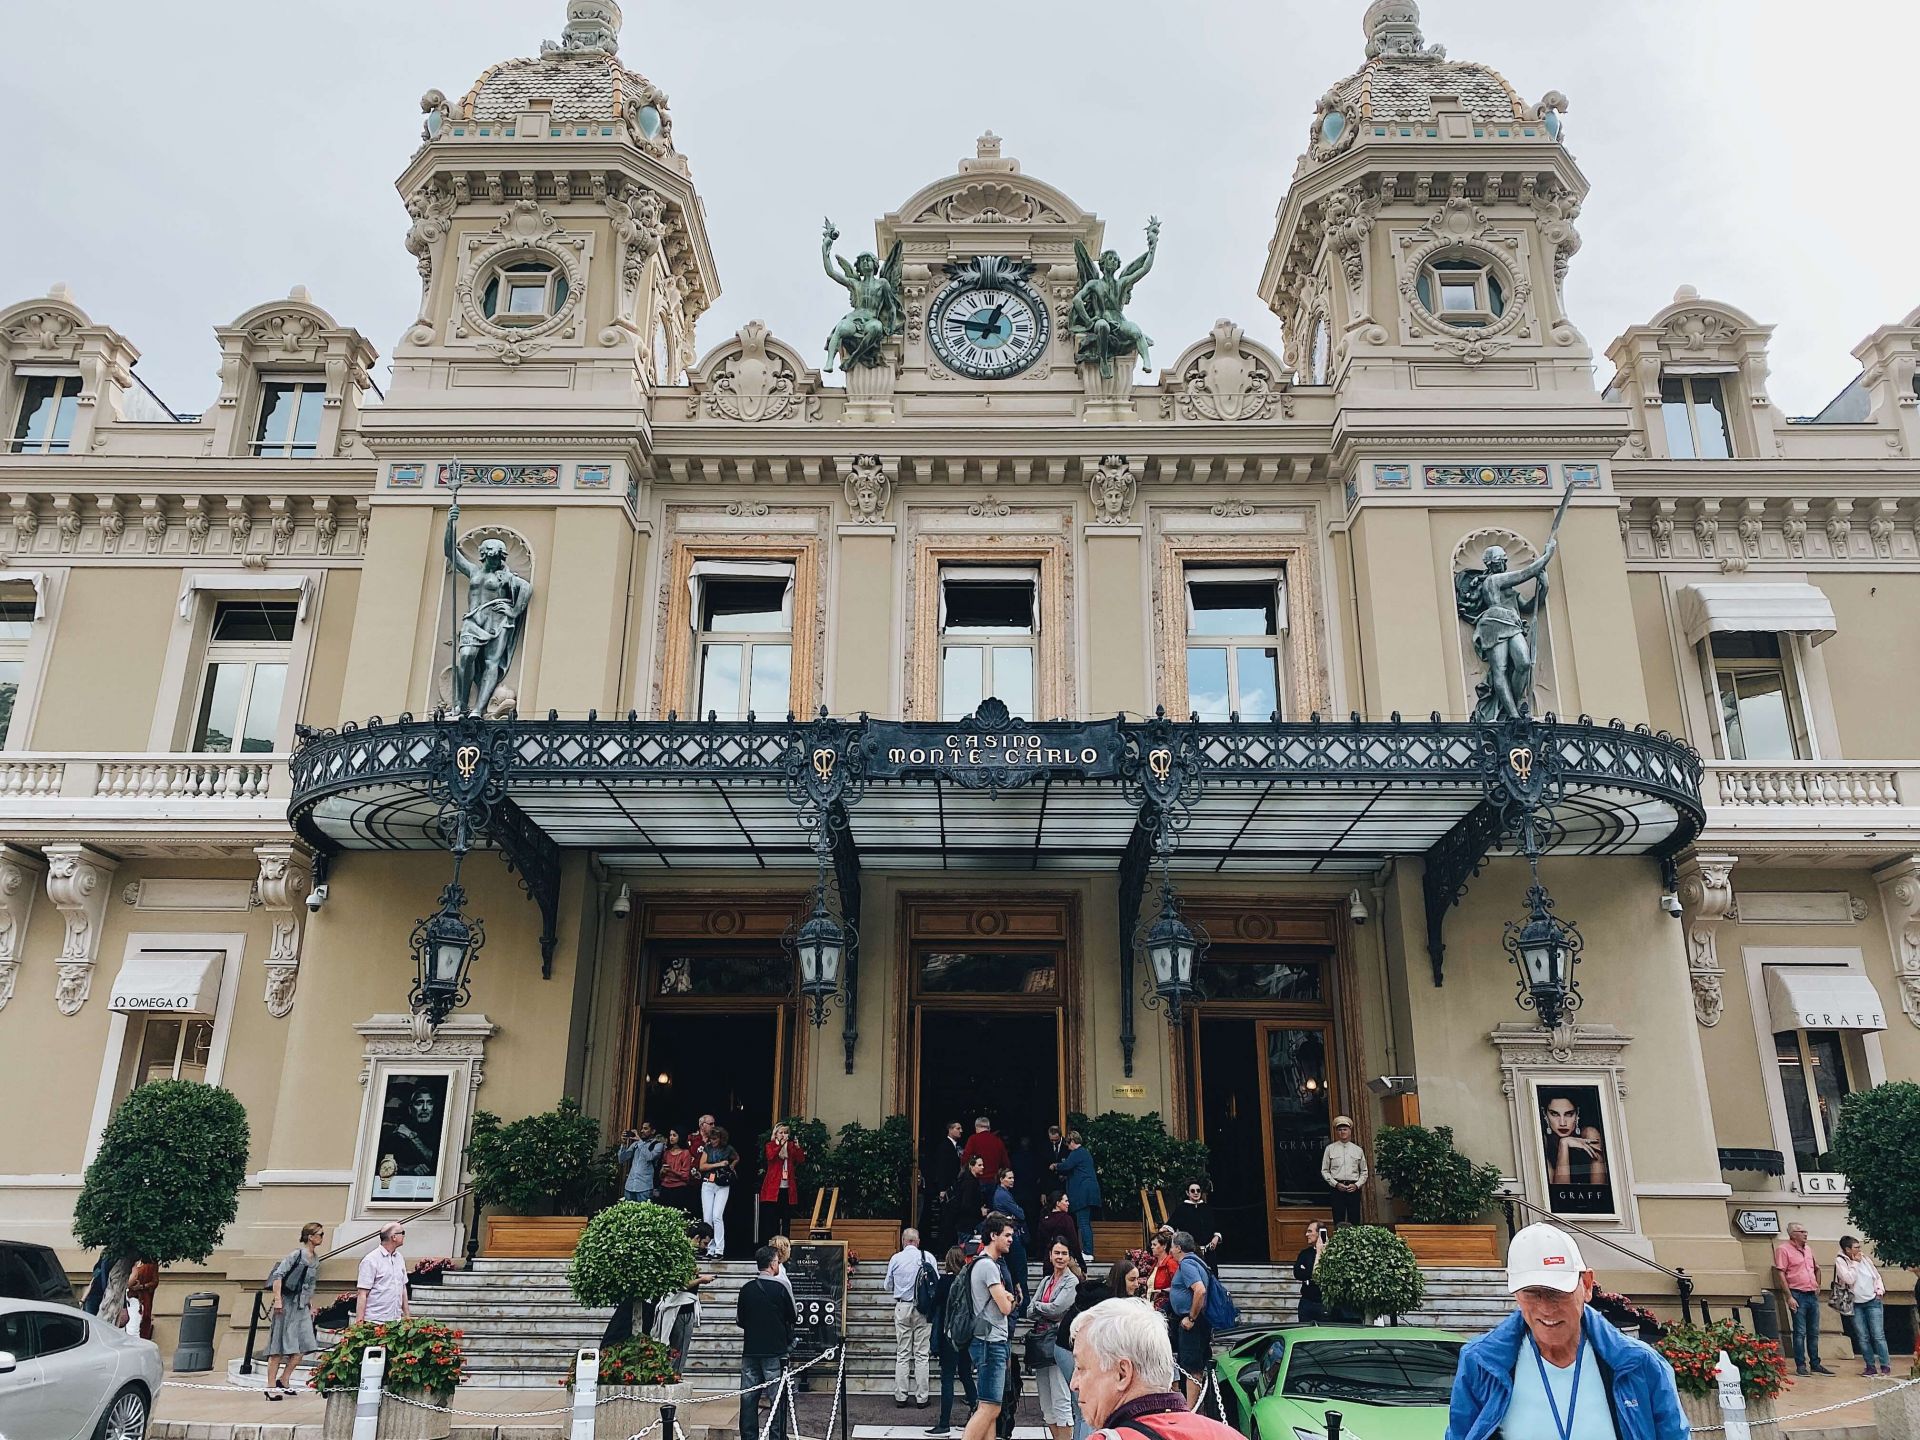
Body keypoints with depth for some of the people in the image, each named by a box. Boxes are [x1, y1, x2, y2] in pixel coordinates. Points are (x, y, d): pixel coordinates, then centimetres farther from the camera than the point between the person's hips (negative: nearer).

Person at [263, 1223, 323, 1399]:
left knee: (302, 1346, 3)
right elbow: (278, 1275, -16)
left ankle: (284, 1380, 13)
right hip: (287, 1304, -8)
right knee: (279, 1346, -2)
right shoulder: (296, 1254, -11)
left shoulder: (316, 1259, 13)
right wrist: (277, 1299, -22)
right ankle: (271, 1386, 4)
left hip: (302, 1306, 8)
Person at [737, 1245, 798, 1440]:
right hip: (775, 1351, -4)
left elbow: (739, 1320, 9)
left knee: (748, 1396, 10)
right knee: (777, 1398, 4)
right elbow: (793, 1318, 0)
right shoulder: (780, 1288, -10)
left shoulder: (746, 1289, 1)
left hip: (750, 1351, 4)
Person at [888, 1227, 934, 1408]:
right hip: (923, 1309, -1)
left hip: (902, 1308, 1)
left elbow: (888, 1286, 8)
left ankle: (900, 1396, 9)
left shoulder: (895, 1258, -2)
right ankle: (921, 1398, 5)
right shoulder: (928, 1257, -6)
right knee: (922, 1355, 4)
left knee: (902, 1354, 8)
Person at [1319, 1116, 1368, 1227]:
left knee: (1355, 1221, -1)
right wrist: (1336, 1184, -8)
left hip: (1354, 1188, 1)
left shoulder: (1358, 1150, 11)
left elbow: (1364, 1172, 13)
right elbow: (1324, 1171, 6)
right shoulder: (1330, 1148, 6)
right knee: (1339, 1222, -3)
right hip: (1337, 1188, -1)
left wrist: (1356, 1185, -4)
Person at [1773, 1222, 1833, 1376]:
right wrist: (1789, 1297, -15)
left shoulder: (1808, 1249, 15)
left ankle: (1815, 1364, 20)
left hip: (1812, 1295, 7)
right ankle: (1800, 1365, 3)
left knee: (1814, 1332, 12)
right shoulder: (1783, 1249, -8)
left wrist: (1818, 1286, 18)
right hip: (1798, 1295, -7)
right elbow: (1780, 1273, -12)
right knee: (1800, 1332, -3)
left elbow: (1817, 1268, 30)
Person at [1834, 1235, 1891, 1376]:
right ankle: (1870, 1367, 9)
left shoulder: (1864, 1258, 5)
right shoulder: (1840, 1261, -6)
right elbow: (1849, 1279, -18)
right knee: (1862, 1338, 1)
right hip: (1856, 1305, -2)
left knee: (1878, 1335, -4)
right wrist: (1855, 1263, -11)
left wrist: (1880, 1290, 1)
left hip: (1873, 1302, 2)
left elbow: (1877, 1276, 15)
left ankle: (1885, 1366, 4)